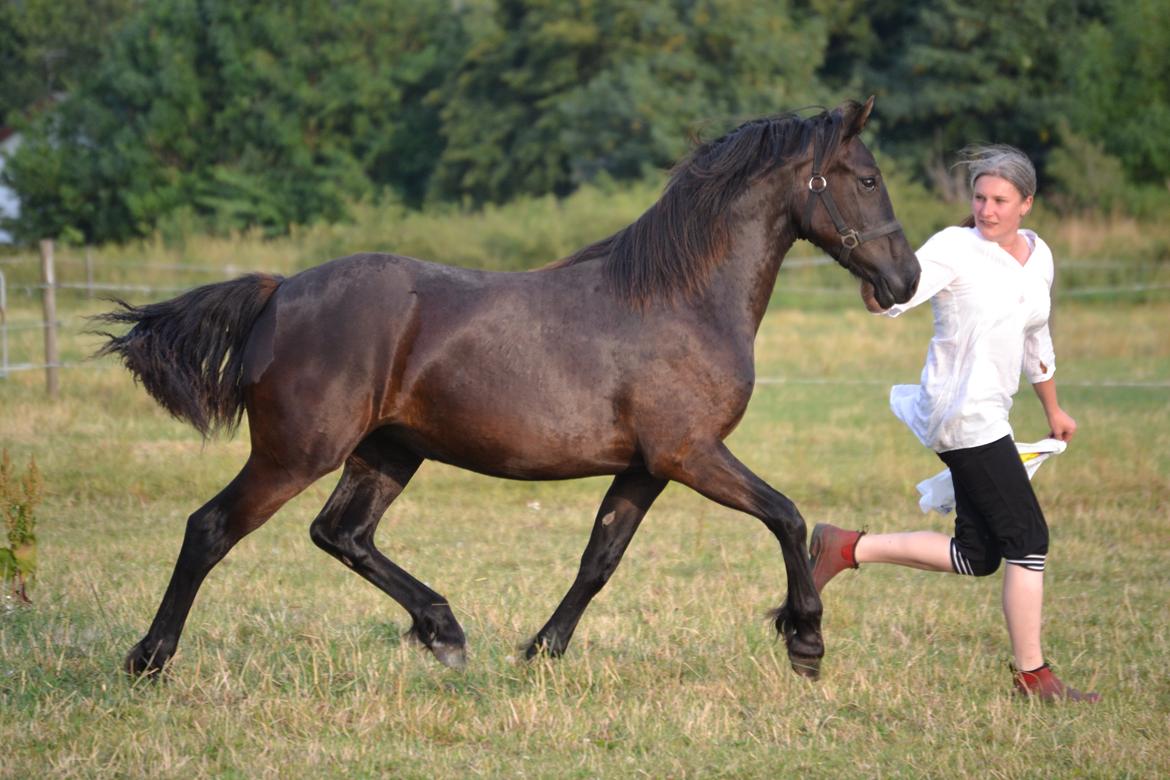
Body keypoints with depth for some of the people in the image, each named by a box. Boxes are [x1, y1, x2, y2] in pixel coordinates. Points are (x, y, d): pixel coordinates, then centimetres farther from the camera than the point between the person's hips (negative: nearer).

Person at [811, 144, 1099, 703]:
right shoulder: (953, 249, -10)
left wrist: (1053, 410, 34)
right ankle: (1031, 675, 0)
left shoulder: (1038, 256, 12)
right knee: (1028, 540, -8)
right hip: (963, 414, -8)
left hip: (989, 416, 9)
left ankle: (849, 548, 17)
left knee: (978, 556, 10)